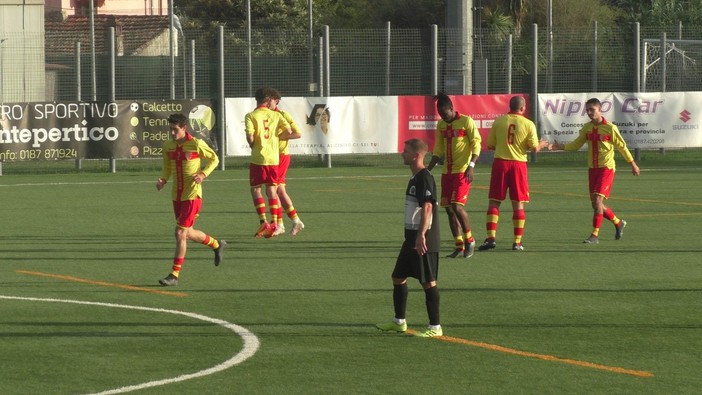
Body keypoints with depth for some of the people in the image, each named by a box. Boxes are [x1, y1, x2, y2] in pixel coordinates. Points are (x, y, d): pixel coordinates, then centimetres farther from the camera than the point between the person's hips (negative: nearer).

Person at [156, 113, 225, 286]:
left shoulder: (196, 145, -12)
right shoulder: (168, 146, 3)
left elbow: (214, 159, 1)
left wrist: (203, 174, -15)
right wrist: (163, 180, -5)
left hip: (192, 195, -7)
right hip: (177, 196, 7)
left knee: (180, 233, -11)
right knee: (188, 233, 17)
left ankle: (174, 275, -6)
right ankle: (217, 245, 44)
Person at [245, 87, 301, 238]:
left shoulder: (251, 116, -4)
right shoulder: (276, 115, 4)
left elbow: (250, 137, -13)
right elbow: (289, 133, -2)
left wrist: (253, 147, 7)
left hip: (258, 158, -3)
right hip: (274, 157, 3)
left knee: (256, 189, 5)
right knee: (271, 190, 10)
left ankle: (263, 221, -8)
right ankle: (274, 222, 2)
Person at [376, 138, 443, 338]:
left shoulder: (425, 178, -16)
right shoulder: (415, 179, 16)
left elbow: (427, 207, -25)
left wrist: (421, 235, -31)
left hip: (424, 241, -11)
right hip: (411, 239, 11)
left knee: (428, 282, -5)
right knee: (398, 277, 16)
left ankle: (435, 327, -1)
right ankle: (399, 321, 27)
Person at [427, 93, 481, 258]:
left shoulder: (466, 121, -6)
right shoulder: (441, 125, 12)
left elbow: (476, 144, -9)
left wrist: (471, 166, -20)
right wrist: (427, 169, 9)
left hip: (462, 172, -7)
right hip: (447, 172, 7)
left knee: (457, 206, -16)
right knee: (449, 209, 5)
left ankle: (469, 240, 1)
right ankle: (459, 247, 12)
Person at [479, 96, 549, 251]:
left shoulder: (498, 121, 2)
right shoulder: (528, 124, -2)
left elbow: (490, 145, 6)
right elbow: (534, 148, -5)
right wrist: (541, 145, 17)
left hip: (500, 162, 1)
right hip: (519, 163, -1)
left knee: (494, 202, 4)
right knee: (518, 204, 6)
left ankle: (491, 237, -7)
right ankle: (517, 242, 4)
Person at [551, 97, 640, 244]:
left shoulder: (610, 128, -10)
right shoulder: (587, 128, 6)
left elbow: (622, 146, -3)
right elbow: (576, 145, 10)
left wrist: (633, 164, 2)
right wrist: (561, 146, -7)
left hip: (606, 168, -6)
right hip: (592, 168, 6)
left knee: (597, 200, -17)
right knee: (595, 203, 9)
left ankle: (595, 235, -14)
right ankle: (618, 223, 33)